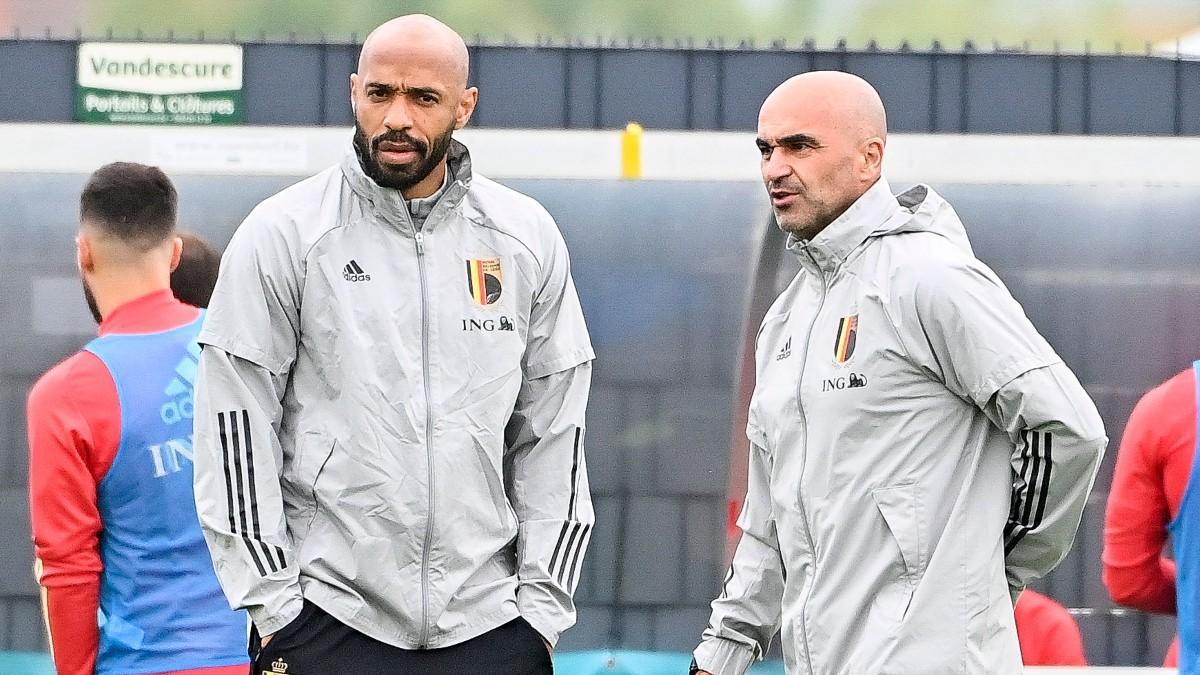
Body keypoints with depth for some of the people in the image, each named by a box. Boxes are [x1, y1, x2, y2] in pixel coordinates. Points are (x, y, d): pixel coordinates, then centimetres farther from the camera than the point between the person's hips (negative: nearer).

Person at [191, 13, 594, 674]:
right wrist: (271, 603, -7)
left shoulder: (526, 239, 7)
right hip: (328, 619, -2)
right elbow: (235, 423, -2)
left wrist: (543, 602, 4)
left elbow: (552, 430, 10)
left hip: (490, 620, 2)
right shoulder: (281, 235, -1)